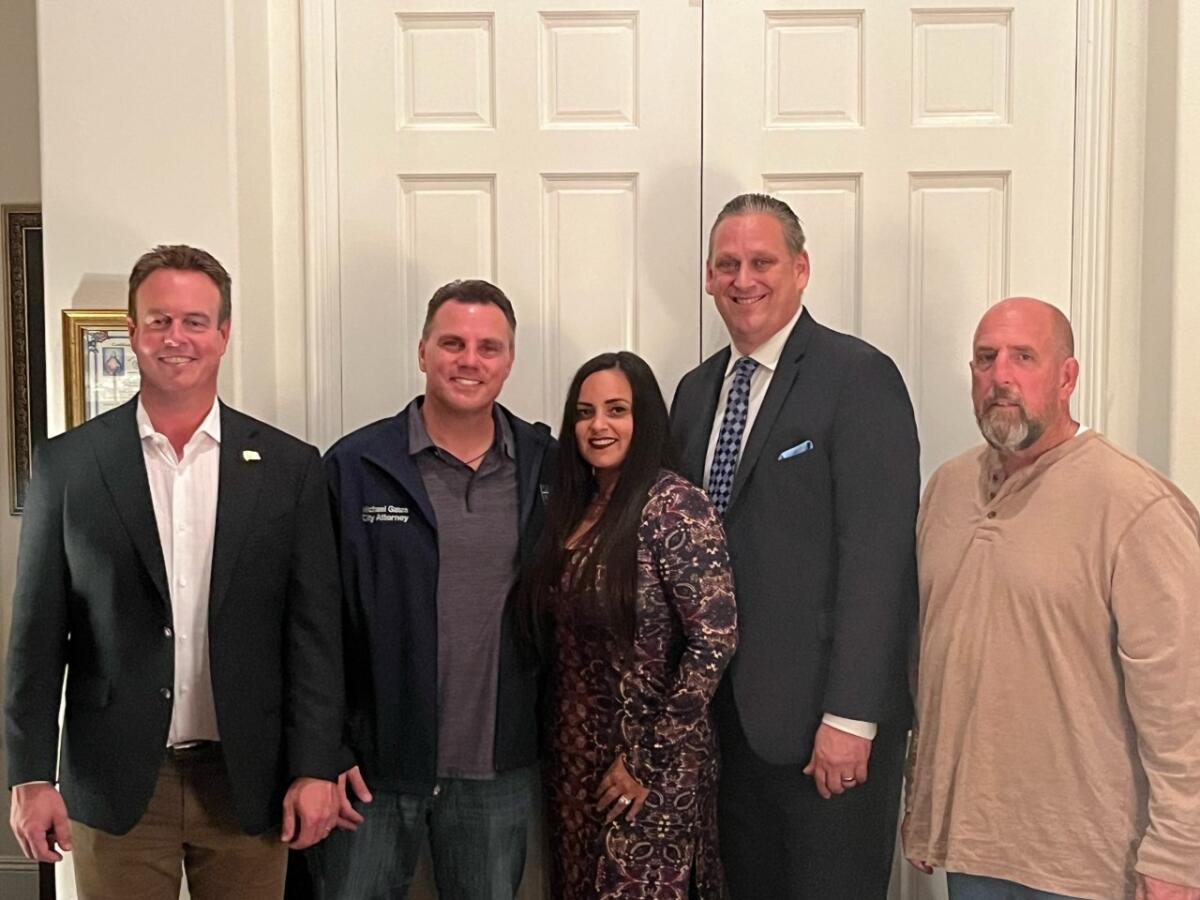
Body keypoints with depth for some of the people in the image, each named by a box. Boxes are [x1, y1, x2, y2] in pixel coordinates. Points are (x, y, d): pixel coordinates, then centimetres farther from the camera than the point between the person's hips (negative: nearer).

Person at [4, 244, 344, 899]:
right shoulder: (67, 464, 0)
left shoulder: (289, 466, -1)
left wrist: (314, 769, -4)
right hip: (114, 785, 0)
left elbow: (314, 630, -1)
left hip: (246, 781, 1)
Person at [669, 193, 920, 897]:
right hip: (726, 710, 6)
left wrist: (850, 715, -19)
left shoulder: (860, 378, -11)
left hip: (826, 718, -6)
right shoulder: (698, 389, 11)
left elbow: (878, 557, -16)